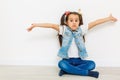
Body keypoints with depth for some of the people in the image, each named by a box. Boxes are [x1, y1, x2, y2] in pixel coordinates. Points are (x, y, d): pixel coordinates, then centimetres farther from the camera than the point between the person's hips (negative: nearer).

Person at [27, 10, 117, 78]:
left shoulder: (81, 29, 2)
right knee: (61, 64, -33)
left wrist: (109, 18, 5)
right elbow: (52, 25, -14)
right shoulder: (64, 29, -3)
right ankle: (87, 73, -26)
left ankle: (67, 70, -23)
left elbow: (95, 23, 1)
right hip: (67, 60, -2)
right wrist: (35, 25, -21)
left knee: (92, 64, -21)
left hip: (79, 60, 2)